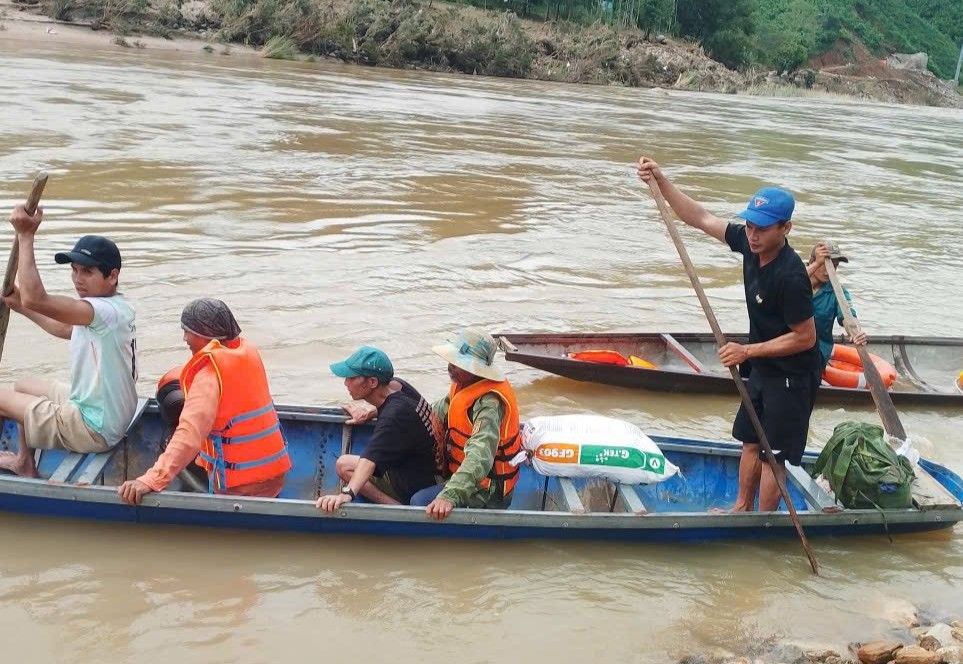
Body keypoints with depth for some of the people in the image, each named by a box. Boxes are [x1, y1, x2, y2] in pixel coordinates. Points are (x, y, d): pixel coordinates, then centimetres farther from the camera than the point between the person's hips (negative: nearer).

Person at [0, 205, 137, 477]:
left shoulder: (110, 311, -29)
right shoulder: (110, 308, 3)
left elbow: (35, 298, -41)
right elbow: (66, 330, 25)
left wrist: (26, 236, -32)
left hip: (92, 430, -10)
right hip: (109, 417, 10)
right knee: (24, 386, 27)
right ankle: (24, 462, 36)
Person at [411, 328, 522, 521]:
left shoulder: (489, 402, -30)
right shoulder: (465, 384, 0)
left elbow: (480, 454, -44)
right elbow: (441, 410, 20)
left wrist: (450, 495, -55)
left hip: (488, 491, -10)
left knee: (421, 502, -24)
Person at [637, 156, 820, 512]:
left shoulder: (791, 276, -31)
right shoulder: (749, 243, -9)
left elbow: (805, 338, -24)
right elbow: (701, 218, -1)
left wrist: (747, 351, -24)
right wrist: (660, 180, -9)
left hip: (793, 376, -8)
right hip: (763, 367, 8)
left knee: (774, 454, 4)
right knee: (751, 442, 20)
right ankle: (741, 508, 36)